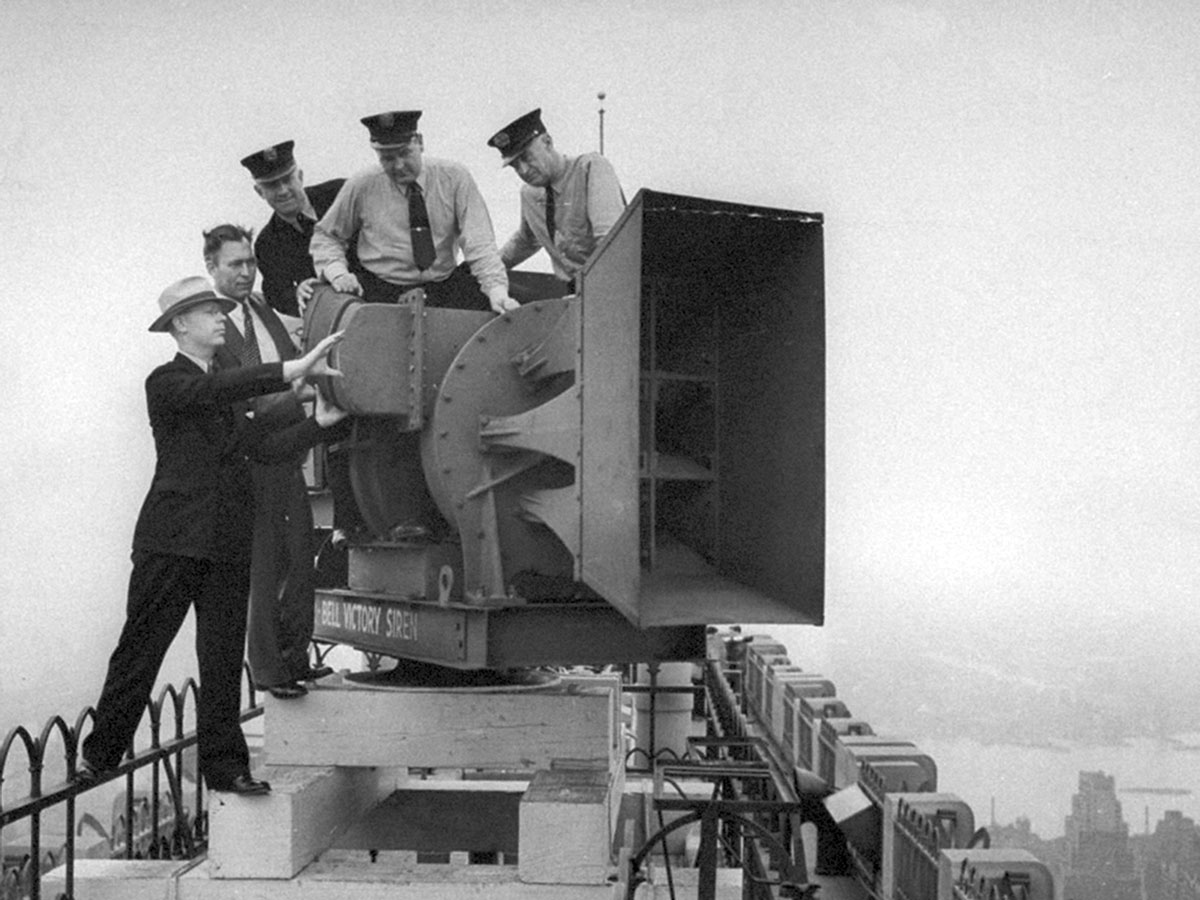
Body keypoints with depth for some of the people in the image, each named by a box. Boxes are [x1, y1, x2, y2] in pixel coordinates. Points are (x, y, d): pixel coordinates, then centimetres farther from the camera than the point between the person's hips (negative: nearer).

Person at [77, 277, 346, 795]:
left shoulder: (229, 389, 19)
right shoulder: (167, 382, -3)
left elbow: (263, 445, 8)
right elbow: (215, 392, -24)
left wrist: (318, 422, -7)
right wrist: (295, 370, -32)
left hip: (228, 543, 6)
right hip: (174, 537, -6)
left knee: (224, 656, 6)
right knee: (141, 647, -1)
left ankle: (224, 766, 10)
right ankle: (100, 756, 10)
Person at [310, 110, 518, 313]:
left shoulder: (454, 179, -1)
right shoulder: (361, 187, 1)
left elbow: (479, 241, -7)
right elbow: (325, 236, 14)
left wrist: (497, 290, -23)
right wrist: (338, 273, -7)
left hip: (444, 288, 0)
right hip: (380, 291, 0)